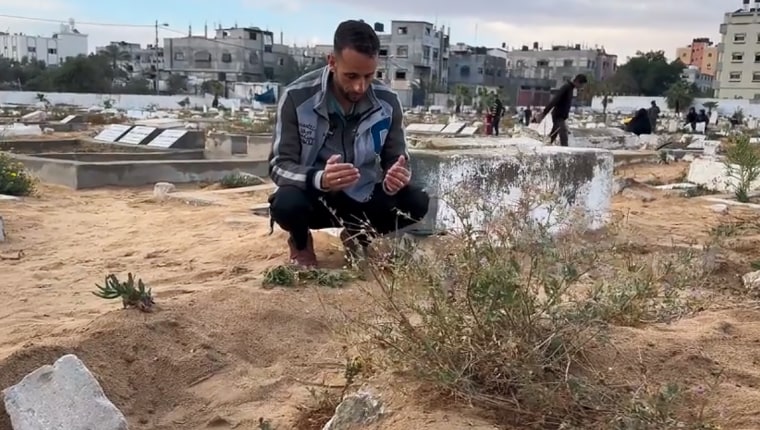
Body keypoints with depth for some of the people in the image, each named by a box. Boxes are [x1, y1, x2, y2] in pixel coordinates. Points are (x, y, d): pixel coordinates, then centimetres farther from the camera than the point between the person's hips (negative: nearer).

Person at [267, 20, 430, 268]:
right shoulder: (297, 97, -20)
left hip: (362, 198, 3)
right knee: (286, 204, -37)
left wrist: (395, 178, -31)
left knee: (417, 202, -21)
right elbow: (279, 165, -21)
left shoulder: (388, 102, -11)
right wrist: (320, 178, -43)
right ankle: (301, 243, 3)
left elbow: (395, 160, -4)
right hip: (314, 199, -3)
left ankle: (358, 236, 10)